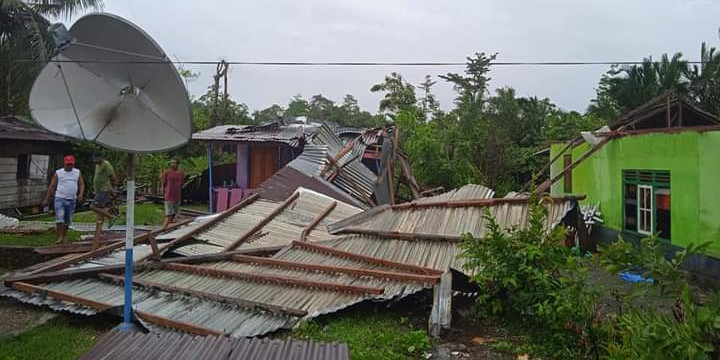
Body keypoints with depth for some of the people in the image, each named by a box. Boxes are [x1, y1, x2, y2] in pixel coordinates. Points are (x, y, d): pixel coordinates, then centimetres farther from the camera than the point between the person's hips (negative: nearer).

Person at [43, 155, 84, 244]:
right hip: (60, 198, -3)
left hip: (72, 200, 3)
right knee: (60, 218, -16)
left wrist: (80, 194, -11)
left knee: (67, 221, 7)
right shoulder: (58, 173, 2)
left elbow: (81, 184, 7)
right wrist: (47, 199, 2)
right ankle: (59, 237, -13)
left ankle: (63, 238, 18)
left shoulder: (77, 173, 9)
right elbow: (52, 187, 4)